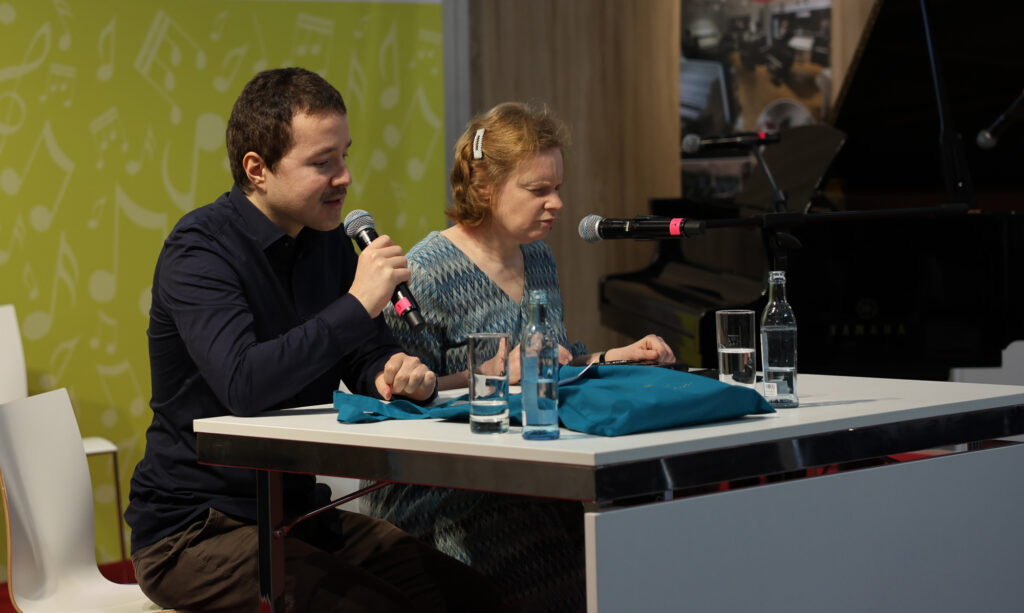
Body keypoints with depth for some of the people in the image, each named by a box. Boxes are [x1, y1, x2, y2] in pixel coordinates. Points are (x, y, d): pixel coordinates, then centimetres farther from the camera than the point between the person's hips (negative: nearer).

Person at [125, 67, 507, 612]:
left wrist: (401, 374, -12)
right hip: (193, 530, -7)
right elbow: (243, 385, -32)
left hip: (298, 507, 8)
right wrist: (357, 304, -29)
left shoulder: (327, 240, 8)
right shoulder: (200, 250, -17)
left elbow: (368, 361, 13)